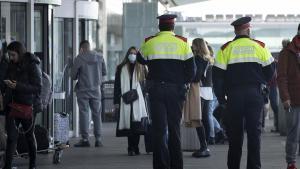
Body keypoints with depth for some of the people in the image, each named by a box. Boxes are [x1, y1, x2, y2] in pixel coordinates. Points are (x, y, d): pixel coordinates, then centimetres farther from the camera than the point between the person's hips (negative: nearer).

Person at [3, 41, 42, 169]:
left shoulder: (32, 66, -11)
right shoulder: (12, 66, 8)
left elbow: (38, 88, -16)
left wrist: (17, 86, -24)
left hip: (27, 106, -4)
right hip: (12, 105, 4)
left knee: (29, 135, 12)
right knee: (11, 135, -6)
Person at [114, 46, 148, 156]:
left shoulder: (141, 68, 11)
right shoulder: (121, 69, 11)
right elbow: (117, 86, 9)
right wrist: (116, 102, 3)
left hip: (138, 101, 0)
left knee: (136, 125, -9)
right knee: (128, 125, -4)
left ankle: (134, 148, -5)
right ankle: (132, 148, -1)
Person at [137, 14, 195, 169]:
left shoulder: (149, 43, -1)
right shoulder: (182, 43, -1)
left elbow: (141, 60, 16)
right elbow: (191, 69, -1)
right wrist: (182, 83, 12)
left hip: (156, 90, -1)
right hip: (176, 90, 1)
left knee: (159, 129, 0)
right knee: (174, 128, 11)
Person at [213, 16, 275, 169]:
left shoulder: (225, 49, 1)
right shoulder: (259, 47, 3)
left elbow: (217, 75, -1)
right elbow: (270, 70, 7)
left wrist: (221, 98, 7)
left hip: (234, 94, 0)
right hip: (255, 93, 0)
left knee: (235, 133, 7)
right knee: (254, 131, 2)